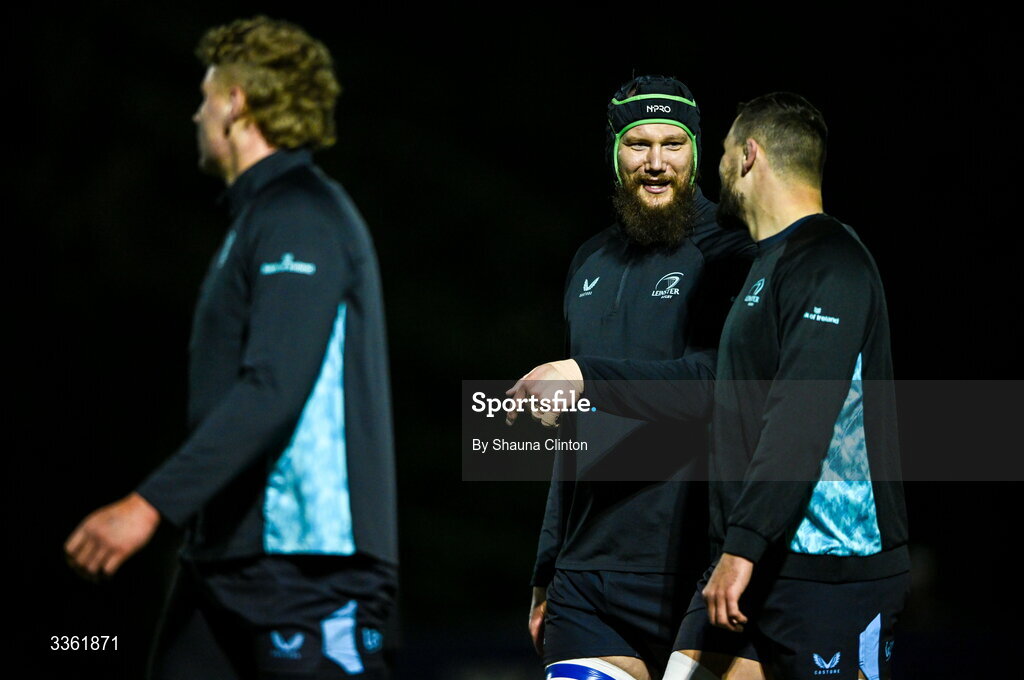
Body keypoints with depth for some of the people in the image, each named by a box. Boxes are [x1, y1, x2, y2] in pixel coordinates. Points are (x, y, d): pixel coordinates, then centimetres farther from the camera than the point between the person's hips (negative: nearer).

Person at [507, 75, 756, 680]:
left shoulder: (730, 260, -3)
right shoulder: (590, 266, 18)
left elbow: (715, 381, -20)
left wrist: (588, 377, -26)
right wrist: (547, 568, 23)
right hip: (585, 578, 6)